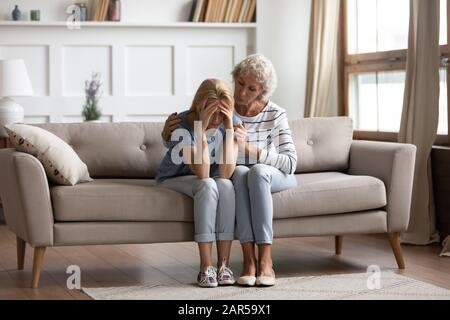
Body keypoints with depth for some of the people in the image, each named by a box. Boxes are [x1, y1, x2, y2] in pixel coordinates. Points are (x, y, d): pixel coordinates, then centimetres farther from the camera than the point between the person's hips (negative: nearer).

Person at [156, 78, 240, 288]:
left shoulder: (231, 123, -16)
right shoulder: (182, 125, -26)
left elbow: (226, 173, -27)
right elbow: (202, 173, -34)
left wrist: (229, 128, -33)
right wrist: (202, 128, -41)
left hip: (213, 183, 3)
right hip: (175, 180, -3)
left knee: (226, 185, -32)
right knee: (207, 185, -35)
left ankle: (224, 264, -30)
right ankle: (206, 267, -34)